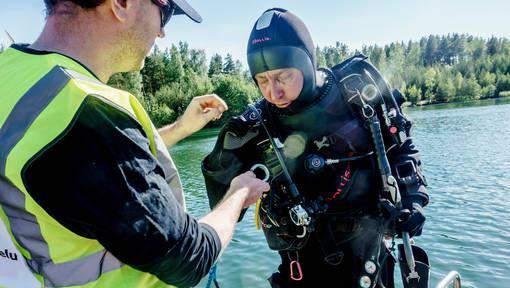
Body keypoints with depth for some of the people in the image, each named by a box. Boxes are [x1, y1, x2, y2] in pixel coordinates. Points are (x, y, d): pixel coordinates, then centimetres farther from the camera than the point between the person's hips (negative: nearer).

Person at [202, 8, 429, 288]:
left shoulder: (356, 88, -13)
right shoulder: (255, 127, -13)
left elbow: (400, 146, 4)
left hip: (365, 250, 0)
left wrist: (412, 198, -9)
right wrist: (226, 154, -23)